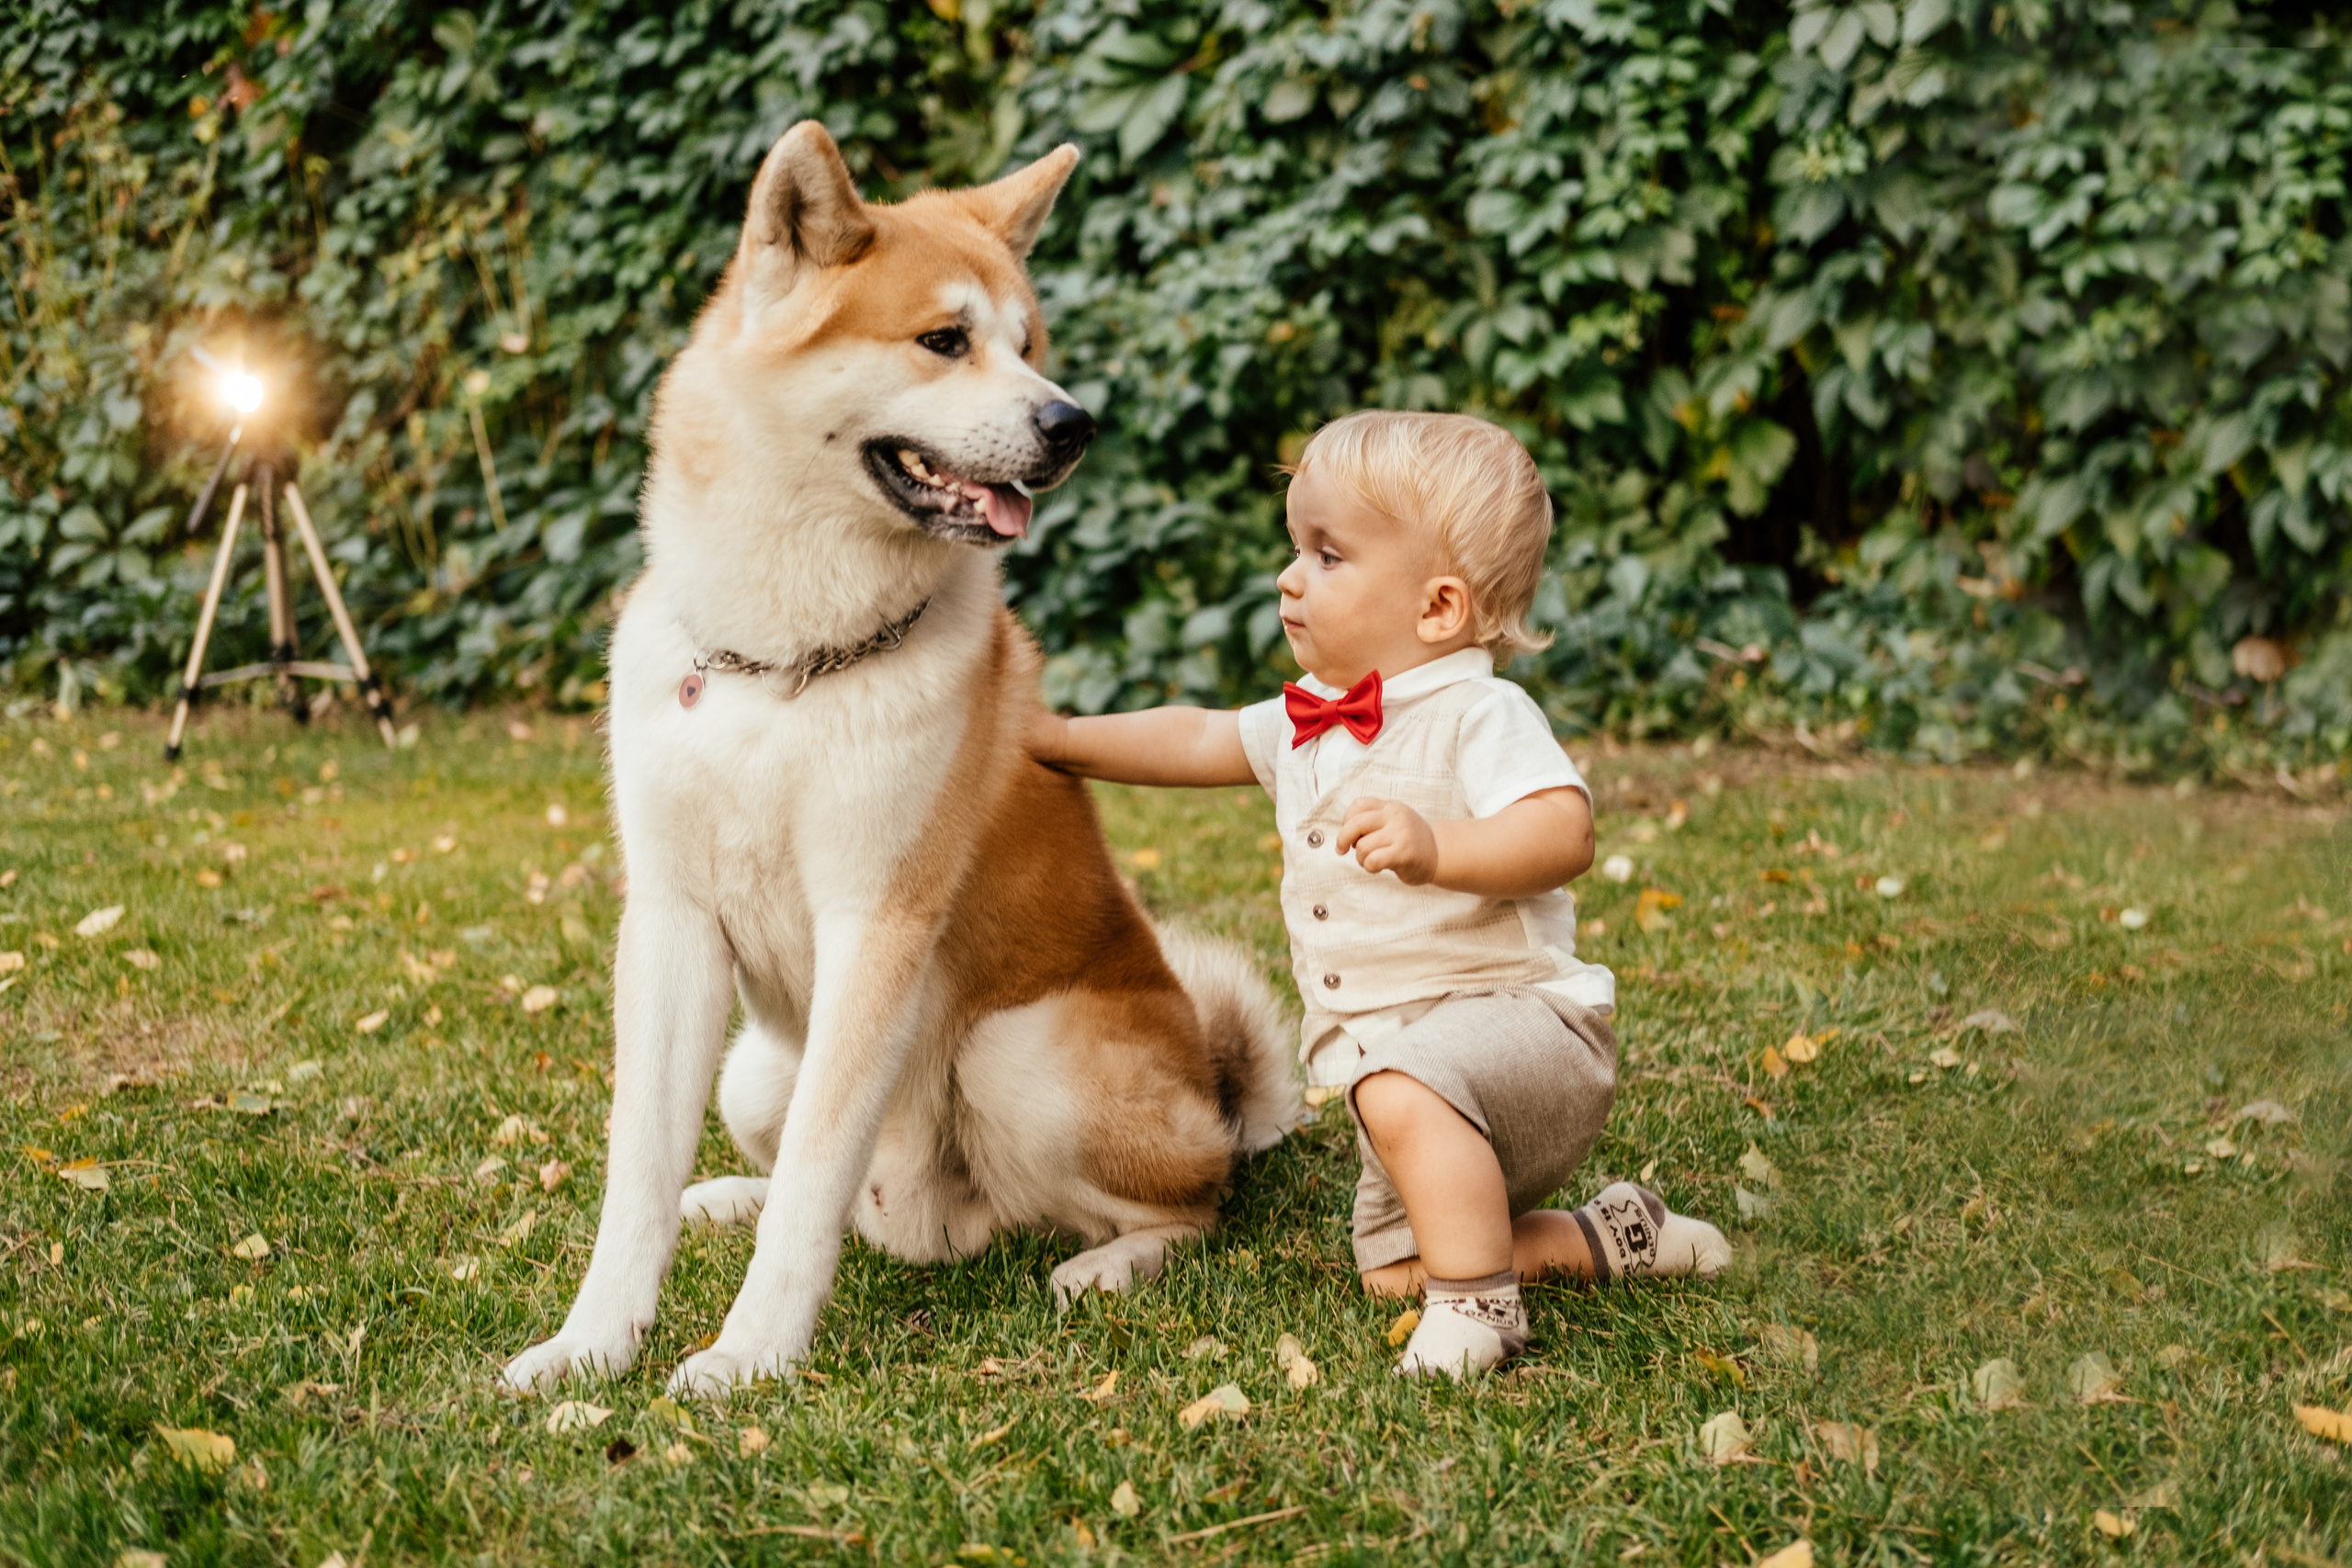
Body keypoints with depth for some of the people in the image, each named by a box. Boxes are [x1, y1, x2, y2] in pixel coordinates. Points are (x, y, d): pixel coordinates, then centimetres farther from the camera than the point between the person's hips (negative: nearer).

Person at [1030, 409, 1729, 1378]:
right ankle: (1608, 1236, 24)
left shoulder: (1479, 716, -18)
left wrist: (1436, 847, -46)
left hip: (1511, 1016, -9)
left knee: (1402, 1092, -40)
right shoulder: (1309, 724, 9)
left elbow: (1563, 830, -32)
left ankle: (1478, 1304, -27)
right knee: (1389, 1270, 14)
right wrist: (1063, 740, 26)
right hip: (1399, 1052, 9)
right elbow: (1202, 739, 25)